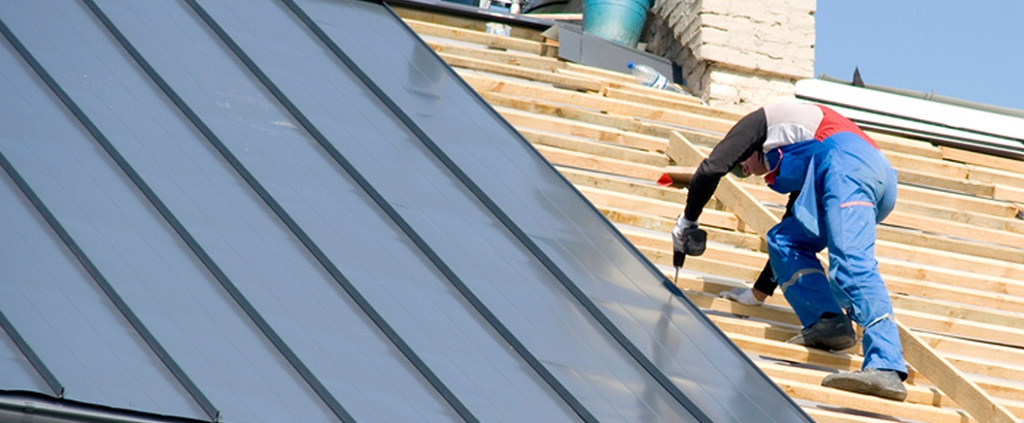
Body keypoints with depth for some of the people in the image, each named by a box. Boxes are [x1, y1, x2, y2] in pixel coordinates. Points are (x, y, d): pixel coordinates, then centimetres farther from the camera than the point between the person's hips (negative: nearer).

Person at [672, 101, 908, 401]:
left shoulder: (762, 121, 24)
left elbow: (711, 169, 10)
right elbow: (790, 236, 44)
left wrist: (687, 220, 21)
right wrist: (758, 293, 49)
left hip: (846, 162, -9)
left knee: (851, 265, -23)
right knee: (784, 240, 18)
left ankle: (886, 369, -41)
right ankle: (827, 322, -5)